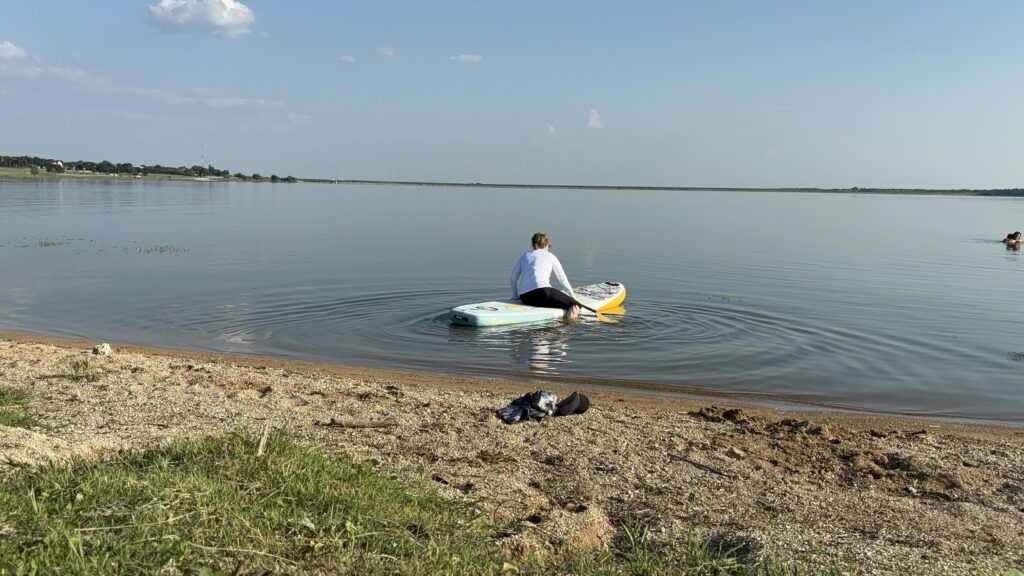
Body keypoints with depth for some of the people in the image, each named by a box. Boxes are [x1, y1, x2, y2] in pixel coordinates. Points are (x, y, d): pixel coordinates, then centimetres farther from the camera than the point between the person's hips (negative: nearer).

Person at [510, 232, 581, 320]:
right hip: (543, 292, -4)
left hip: (524, 298, 4)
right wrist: (572, 294, 32)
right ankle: (572, 310, -36)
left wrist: (515, 296, 33)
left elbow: (513, 278, 22)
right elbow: (562, 278, 19)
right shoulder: (550, 256, 16)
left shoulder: (524, 256, 24)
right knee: (575, 306, -2)